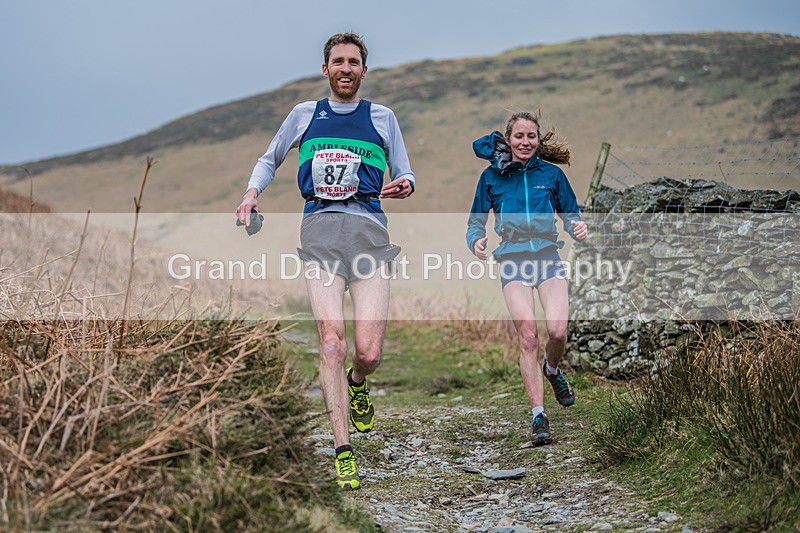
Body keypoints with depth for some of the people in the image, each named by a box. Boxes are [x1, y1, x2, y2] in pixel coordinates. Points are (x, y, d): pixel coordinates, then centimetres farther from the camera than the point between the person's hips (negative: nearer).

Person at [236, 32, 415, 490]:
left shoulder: (382, 117, 17)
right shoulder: (305, 114, 19)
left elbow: (405, 174, 19)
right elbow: (270, 159, 30)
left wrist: (404, 185, -6)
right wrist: (253, 192, 10)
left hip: (368, 228, 0)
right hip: (320, 230, 0)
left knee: (370, 353, -10)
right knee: (332, 340, -14)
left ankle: (356, 383, 28)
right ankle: (344, 452, -9)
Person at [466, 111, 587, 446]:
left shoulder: (551, 174, 9)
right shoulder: (492, 176, 7)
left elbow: (569, 214, 15)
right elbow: (476, 222, 11)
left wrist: (578, 228, -8)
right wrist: (476, 242, -11)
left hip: (548, 257, 1)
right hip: (513, 261, -1)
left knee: (557, 331, -16)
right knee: (528, 336, -13)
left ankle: (552, 369, 22)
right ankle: (538, 416, -7)